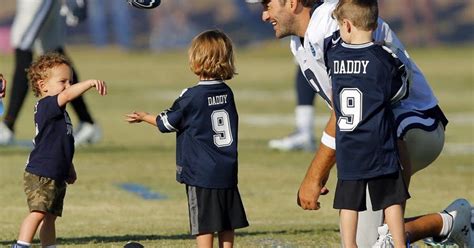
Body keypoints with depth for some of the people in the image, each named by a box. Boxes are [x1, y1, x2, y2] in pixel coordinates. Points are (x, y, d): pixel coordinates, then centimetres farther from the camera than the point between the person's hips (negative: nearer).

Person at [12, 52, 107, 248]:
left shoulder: (58, 111, 17)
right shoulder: (45, 106, -14)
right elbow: (67, 95, -35)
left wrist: (69, 168, 31)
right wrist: (90, 83, -43)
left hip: (56, 176, 10)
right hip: (40, 175, -10)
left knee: (50, 216, 12)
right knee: (38, 212, -18)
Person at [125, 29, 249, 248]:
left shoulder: (191, 97, -13)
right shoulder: (227, 93, 5)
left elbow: (167, 123, 0)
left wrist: (144, 117, 19)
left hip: (200, 173, -6)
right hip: (227, 172, 6)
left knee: (204, 225, -4)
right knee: (226, 224, 10)